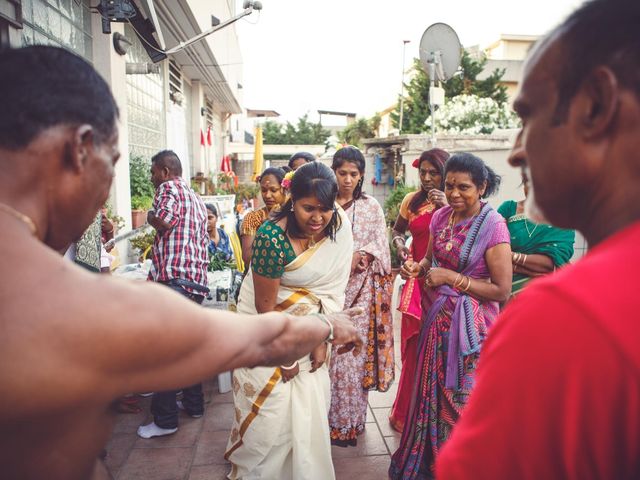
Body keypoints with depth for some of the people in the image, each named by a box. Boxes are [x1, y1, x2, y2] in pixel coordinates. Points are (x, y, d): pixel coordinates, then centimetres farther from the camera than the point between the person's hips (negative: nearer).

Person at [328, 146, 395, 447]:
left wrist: (358, 256, -14)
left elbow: (380, 244, 4)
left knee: (355, 351, 1)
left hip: (360, 289, 0)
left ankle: (349, 420, 16)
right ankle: (326, 418, 19)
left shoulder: (371, 207, 7)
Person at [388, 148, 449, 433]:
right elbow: (397, 230, 23)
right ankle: (407, 412, 23)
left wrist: (448, 208, -19)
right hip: (417, 279, 2)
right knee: (413, 347, 6)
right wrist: (399, 245, 3)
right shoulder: (412, 201, 8)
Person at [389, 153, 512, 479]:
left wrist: (453, 278, -20)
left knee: (460, 401, 7)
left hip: (470, 324, -6)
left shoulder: (493, 226, -17)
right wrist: (416, 267, -7)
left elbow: (502, 291, -16)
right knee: (432, 393, 19)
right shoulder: (441, 217, 1)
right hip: (437, 317, 6)